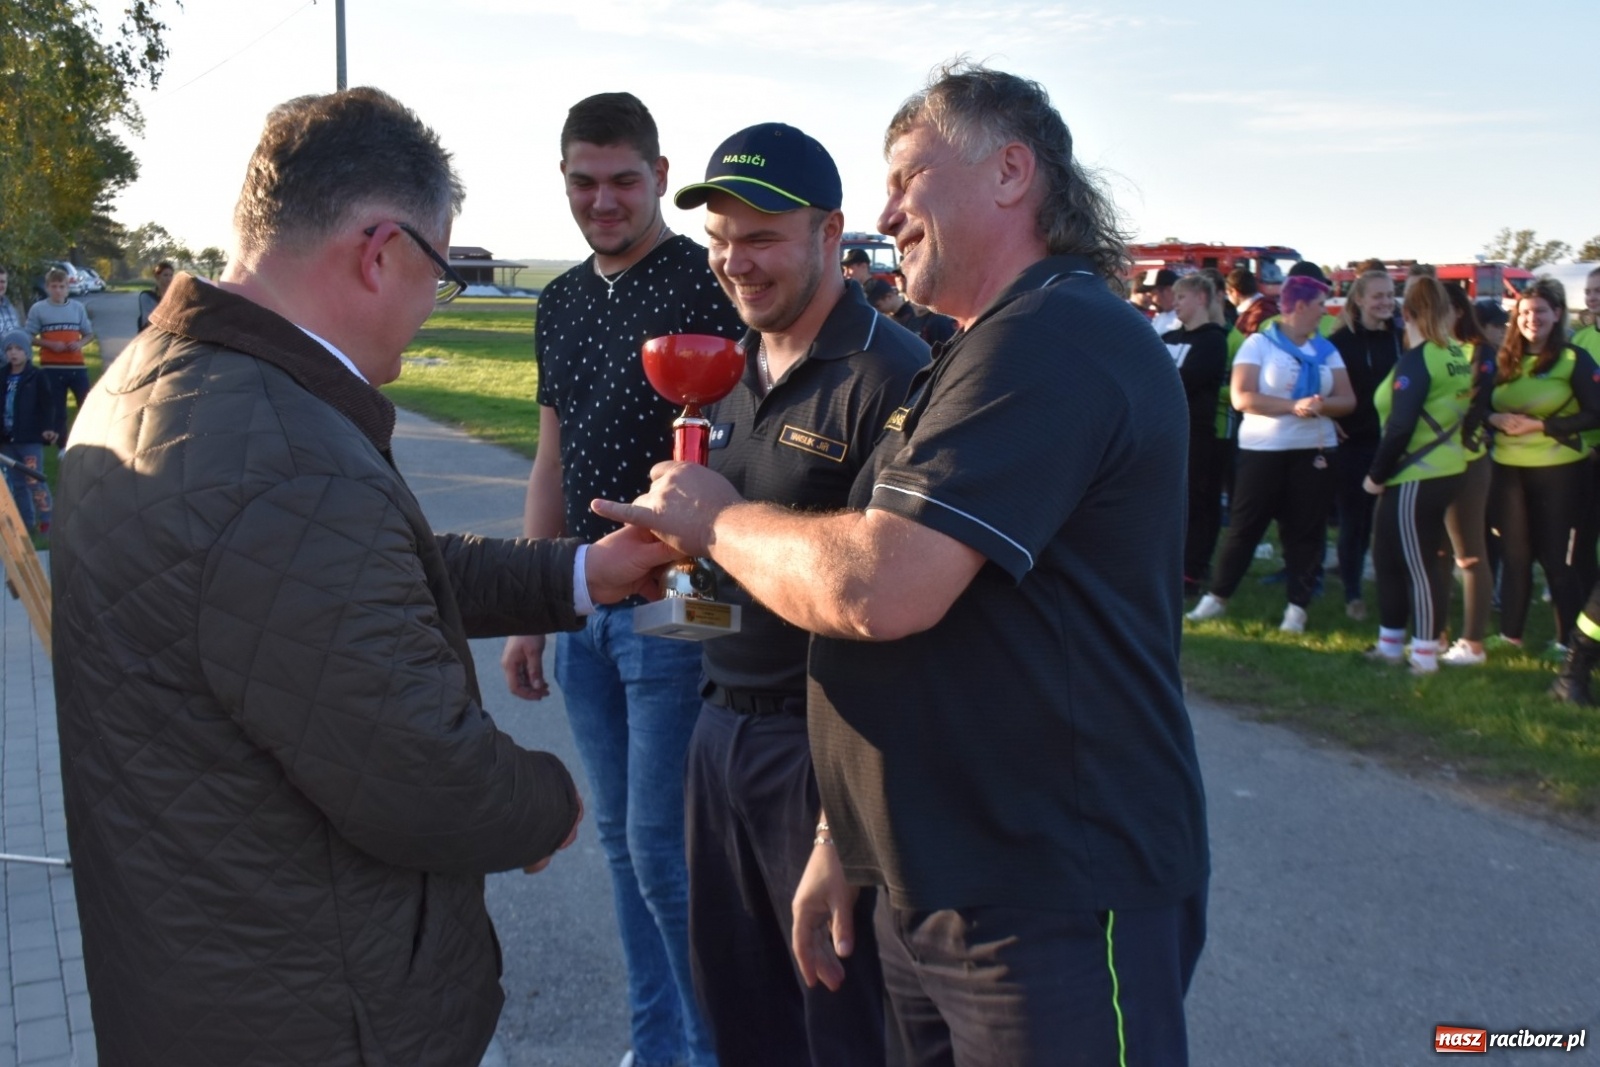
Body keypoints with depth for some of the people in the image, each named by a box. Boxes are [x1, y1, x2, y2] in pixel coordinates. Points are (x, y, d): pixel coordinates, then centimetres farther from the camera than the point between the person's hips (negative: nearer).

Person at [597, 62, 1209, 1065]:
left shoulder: (1057, 341, -20)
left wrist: (715, 517, -10)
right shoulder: (1002, 347, 17)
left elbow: (879, 587, -30)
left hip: (1058, 903, -10)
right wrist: (846, 839, 18)